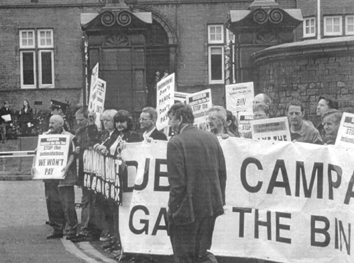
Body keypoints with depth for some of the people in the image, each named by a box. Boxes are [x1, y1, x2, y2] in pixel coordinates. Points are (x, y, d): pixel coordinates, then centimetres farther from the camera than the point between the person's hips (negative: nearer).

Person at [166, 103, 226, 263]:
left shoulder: (176, 142, -13)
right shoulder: (211, 138, 7)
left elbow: (177, 182, -16)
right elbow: (222, 173, 10)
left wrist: (172, 210, -8)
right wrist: (219, 200, 18)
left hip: (187, 209, -6)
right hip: (211, 206, 6)